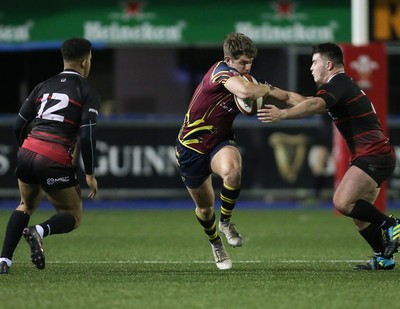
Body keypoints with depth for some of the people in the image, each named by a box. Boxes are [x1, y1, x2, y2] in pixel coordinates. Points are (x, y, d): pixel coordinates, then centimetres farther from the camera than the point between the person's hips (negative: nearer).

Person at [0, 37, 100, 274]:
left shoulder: (44, 86, 17)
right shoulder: (87, 93, 2)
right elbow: (87, 134, -8)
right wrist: (90, 174, -1)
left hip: (27, 153, 5)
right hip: (56, 161, -5)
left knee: (27, 205, 29)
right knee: (74, 217, 12)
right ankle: (39, 231, -21)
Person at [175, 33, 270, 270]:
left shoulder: (242, 78, 1)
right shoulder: (221, 71, -23)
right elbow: (245, 92, -42)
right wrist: (267, 89, -22)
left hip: (220, 143, 4)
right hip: (192, 147, -4)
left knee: (232, 170, -34)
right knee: (205, 208, 11)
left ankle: (226, 222, -10)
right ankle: (216, 243, 42)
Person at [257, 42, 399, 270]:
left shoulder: (338, 84, -11)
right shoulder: (342, 85, 22)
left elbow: (314, 105, -31)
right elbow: (309, 102, 29)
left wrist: (283, 114, -44)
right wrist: (271, 91, 27)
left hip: (374, 155, -11)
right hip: (376, 156, 11)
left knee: (343, 202, -21)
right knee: (358, 212, 11)